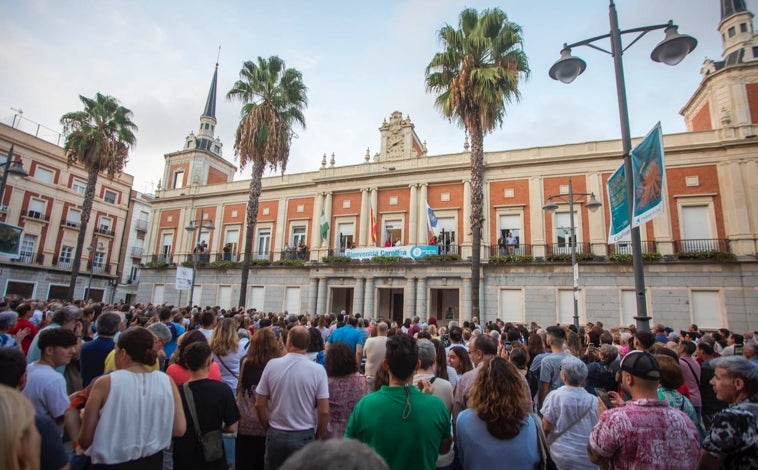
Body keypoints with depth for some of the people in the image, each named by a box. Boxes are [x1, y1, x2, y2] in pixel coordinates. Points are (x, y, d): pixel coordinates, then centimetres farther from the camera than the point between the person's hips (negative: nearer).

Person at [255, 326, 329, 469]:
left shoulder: (272, 364, -10)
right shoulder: (318, 370, -14)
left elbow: (259, 405, -3)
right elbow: (324, 411, -12)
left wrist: (269, 428, 12)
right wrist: (319, 436, 4)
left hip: (276, 435, 1)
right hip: (305, 436, -1)